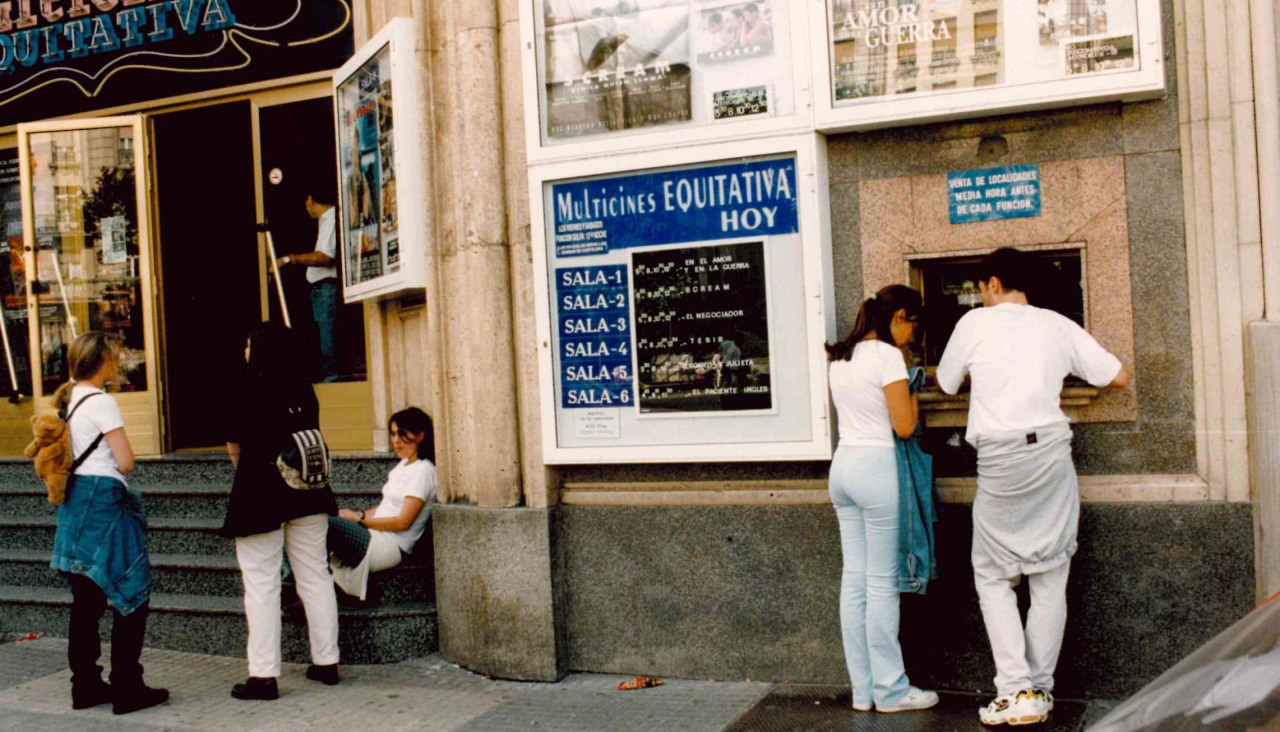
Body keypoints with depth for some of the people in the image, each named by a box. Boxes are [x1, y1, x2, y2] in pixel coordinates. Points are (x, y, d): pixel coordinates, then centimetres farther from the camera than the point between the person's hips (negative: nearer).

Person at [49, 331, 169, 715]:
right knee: (132, 597, -3)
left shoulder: (68, 399, 13)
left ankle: (86, 686, 20)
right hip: (104, 500, -9)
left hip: (76, 501, 9)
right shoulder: (101, 402, -13)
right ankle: (127, 689, -1)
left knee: (86, 600, 14)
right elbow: (126, 462, -14)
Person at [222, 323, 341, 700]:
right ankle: (326, 661, 19)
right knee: (315, 577, 12)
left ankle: (264, 674, 2)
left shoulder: (252, 391, -11)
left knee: (261, 584, 0)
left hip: (259, 497, -5)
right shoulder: (303, 391, 4)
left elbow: (234, 448, -3)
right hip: (306, 496, 6)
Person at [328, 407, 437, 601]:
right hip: (378, 537, 9)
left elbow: (403, 522, -15)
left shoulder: (423, 471, -9)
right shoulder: (403, 465, 19)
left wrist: (360, 519, -9)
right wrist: (356, 515, 4)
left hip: (392, 547, -9)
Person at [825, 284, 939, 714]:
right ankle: (889, 690, 7)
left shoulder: (840, 357, 14)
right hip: (876, 466, -8)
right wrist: (912, 390, 5)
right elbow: (905, 427, -11)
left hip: (843, 465, 8)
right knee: (882, 582, -1)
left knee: (854, 579, 9)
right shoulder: (887, 356, -11)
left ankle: (863, 689, 15)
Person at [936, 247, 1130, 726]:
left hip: (999, 458, -3)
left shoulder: (975, 323, 3)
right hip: (1051, 451, 3)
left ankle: (1015, 690, -1)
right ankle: (1040, 691, 13)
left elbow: (945, 382, 16)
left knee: (993, 577, 8)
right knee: (1049, 578, 10)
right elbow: (1119, 376, 11)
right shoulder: (1057, 325, 9)